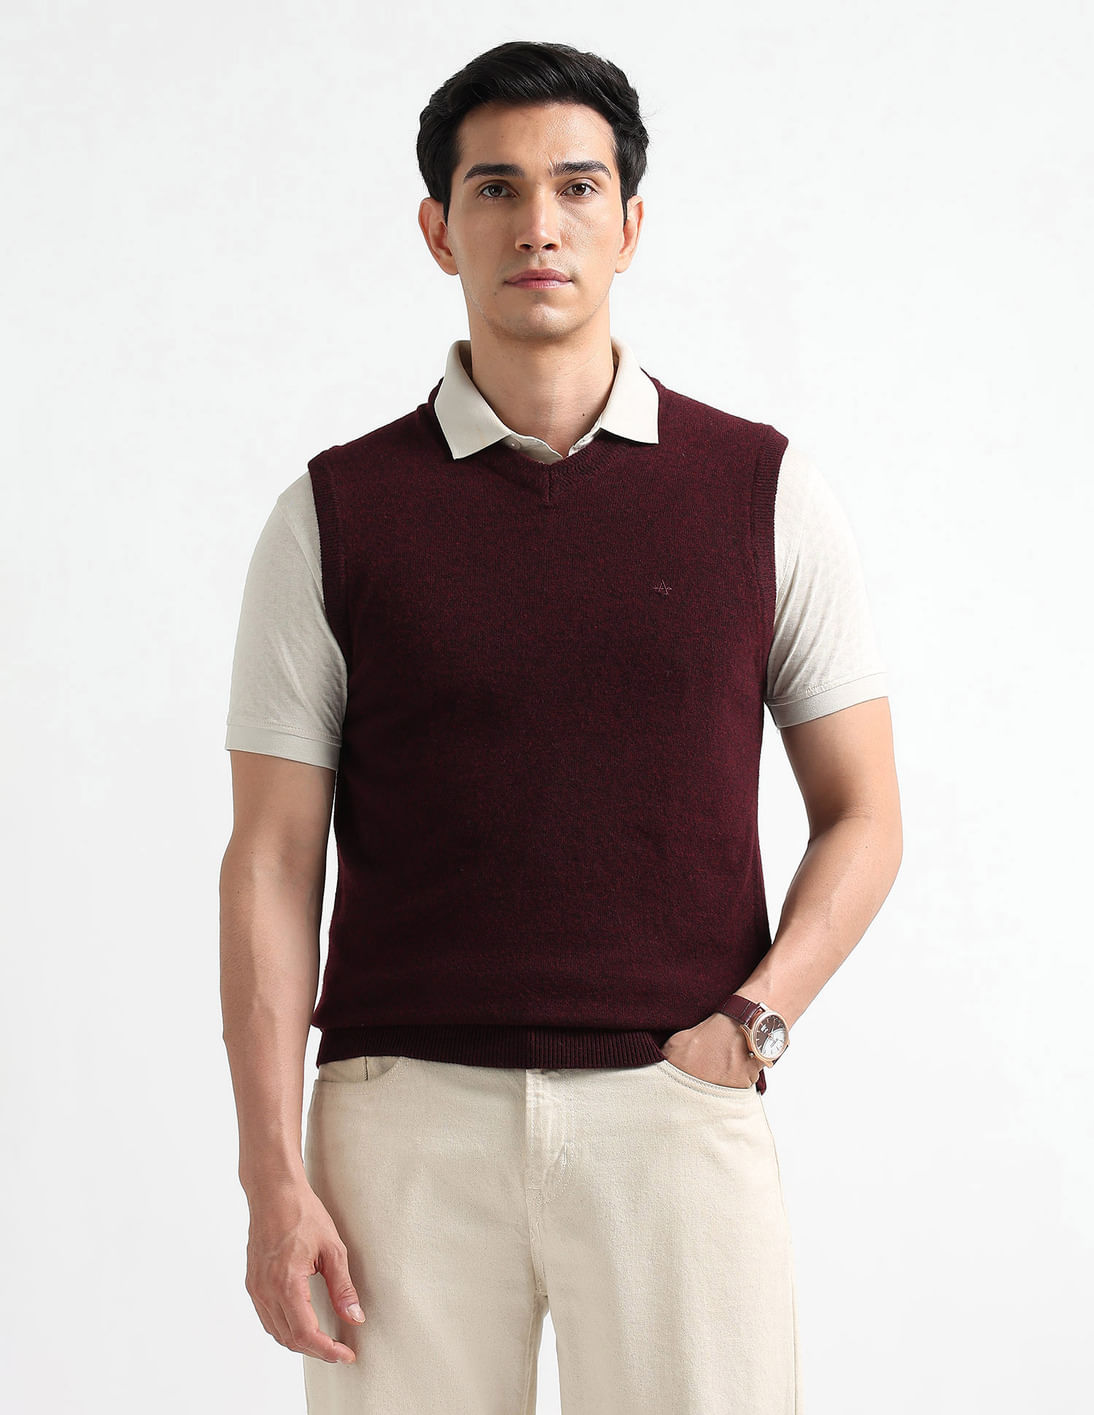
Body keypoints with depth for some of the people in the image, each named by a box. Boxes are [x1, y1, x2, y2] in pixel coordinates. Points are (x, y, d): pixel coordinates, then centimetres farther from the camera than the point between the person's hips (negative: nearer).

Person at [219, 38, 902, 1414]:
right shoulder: (334, 515, 5)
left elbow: (861, 813, 11)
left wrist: (752, 1023, -5)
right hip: (409, 1114, 0)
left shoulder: (763, 492, 6)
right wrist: (272, 1173, -4)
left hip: (676, 1113, 0)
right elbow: (272, 861, 3)